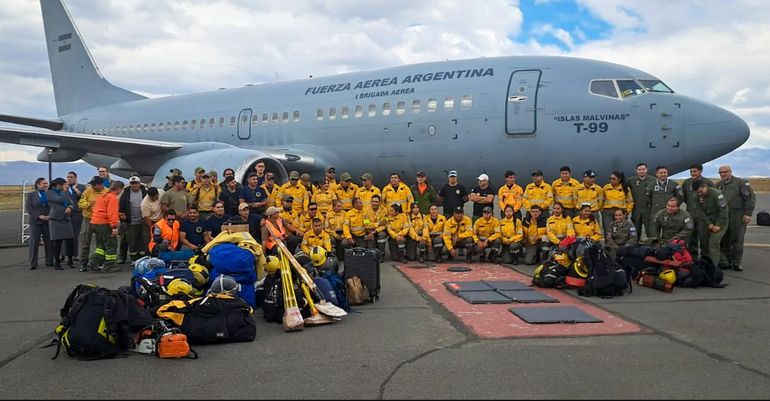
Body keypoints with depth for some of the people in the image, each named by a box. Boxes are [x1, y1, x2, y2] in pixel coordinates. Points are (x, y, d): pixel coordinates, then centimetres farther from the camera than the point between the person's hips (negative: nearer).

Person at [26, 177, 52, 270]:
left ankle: (49, 261, 11)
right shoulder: (31, 195, 4)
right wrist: (39, 216, -13)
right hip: (35, 222, -2)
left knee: (49, 242, 1)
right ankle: (33, 264, 3)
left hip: (48, 221, 2)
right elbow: (28, 208, -3)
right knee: (34, 242, -2)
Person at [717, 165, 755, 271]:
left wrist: (748, 213, -12)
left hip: (738, 217, -5)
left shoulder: (741, 182, -4)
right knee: (724, 240, 7)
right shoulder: (718, 185, 14)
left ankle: (736, 262, 7)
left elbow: (751, 198, -8)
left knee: (737, 240, -1)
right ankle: (726, 261, 16)